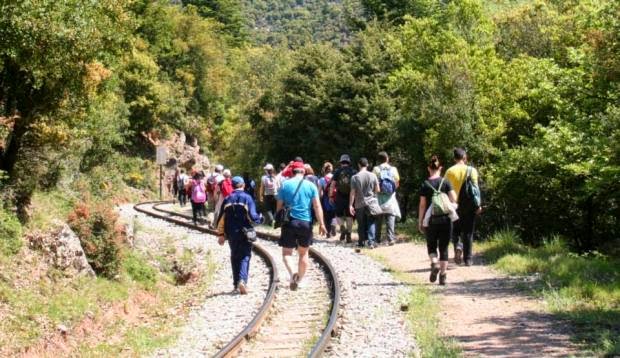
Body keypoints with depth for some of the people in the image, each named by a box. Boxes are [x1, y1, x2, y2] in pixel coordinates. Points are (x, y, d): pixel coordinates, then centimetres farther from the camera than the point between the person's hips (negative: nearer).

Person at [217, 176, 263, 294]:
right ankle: (242, 280, -20)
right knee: (245, 257, 1)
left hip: (231, 234, 3)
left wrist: (221, 234, 10)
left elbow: (221, 219, 4)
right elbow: (252, 217, -15)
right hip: (245, 233, -3)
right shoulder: (247, 198, -8)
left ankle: (236, 283, 19)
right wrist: (259, 218, 7)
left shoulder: (227, 200, 4)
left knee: (235, 257, 16)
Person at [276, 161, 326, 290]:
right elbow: (317, 206, -3)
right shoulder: (310, 185, 1)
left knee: (286, 252, 4)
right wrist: (321, 223, 0)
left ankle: (292, 273, -22)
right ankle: (300, 279, 20)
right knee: (303, 253, 16)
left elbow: (279, 206, 4)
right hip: (306, 222, 1)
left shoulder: (285, 185, 1)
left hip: (289, 222, -1)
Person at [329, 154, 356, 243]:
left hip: (340, 197, -1)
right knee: (349, 216, 10)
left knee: (338, 214, 14)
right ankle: (348, 234, 9)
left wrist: (331, 196, -1)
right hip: (350, 197, 1)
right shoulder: (353, 172, 1)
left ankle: (342, 228, -9)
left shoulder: (337, 171, -2)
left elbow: (332, 184, -5)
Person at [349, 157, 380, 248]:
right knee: (371, 223, 4)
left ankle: (361, 242, 14)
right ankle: (371, 242, -5)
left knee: (361, 224, 9)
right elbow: (377, 190, 1)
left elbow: (352, 193, -7)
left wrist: (351, 205, -2)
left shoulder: (355, 177, -8)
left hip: (359, 204, 0)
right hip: (371, 203, 0)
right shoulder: (373, 176, -4)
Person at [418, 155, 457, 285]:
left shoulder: (425, 184, -3)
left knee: (431, 245, 16)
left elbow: (422, 205, -4)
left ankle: (434, 263, -11)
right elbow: (454, 199, -7)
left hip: (431, 220, -1)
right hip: (445, 219, 1)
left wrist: (420, 222, 2)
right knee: (444, 248, 8)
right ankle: (443, 276, 5)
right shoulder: (446, 182, -1)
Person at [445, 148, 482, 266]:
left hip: (454, 204, 1)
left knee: (455, 230, 14)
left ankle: (458, 246, -15)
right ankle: (467, 259, 8)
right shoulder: (471, 170, -3)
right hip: (468, 204, 0)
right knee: (468, 232, 8)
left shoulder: (449, 171, -1)